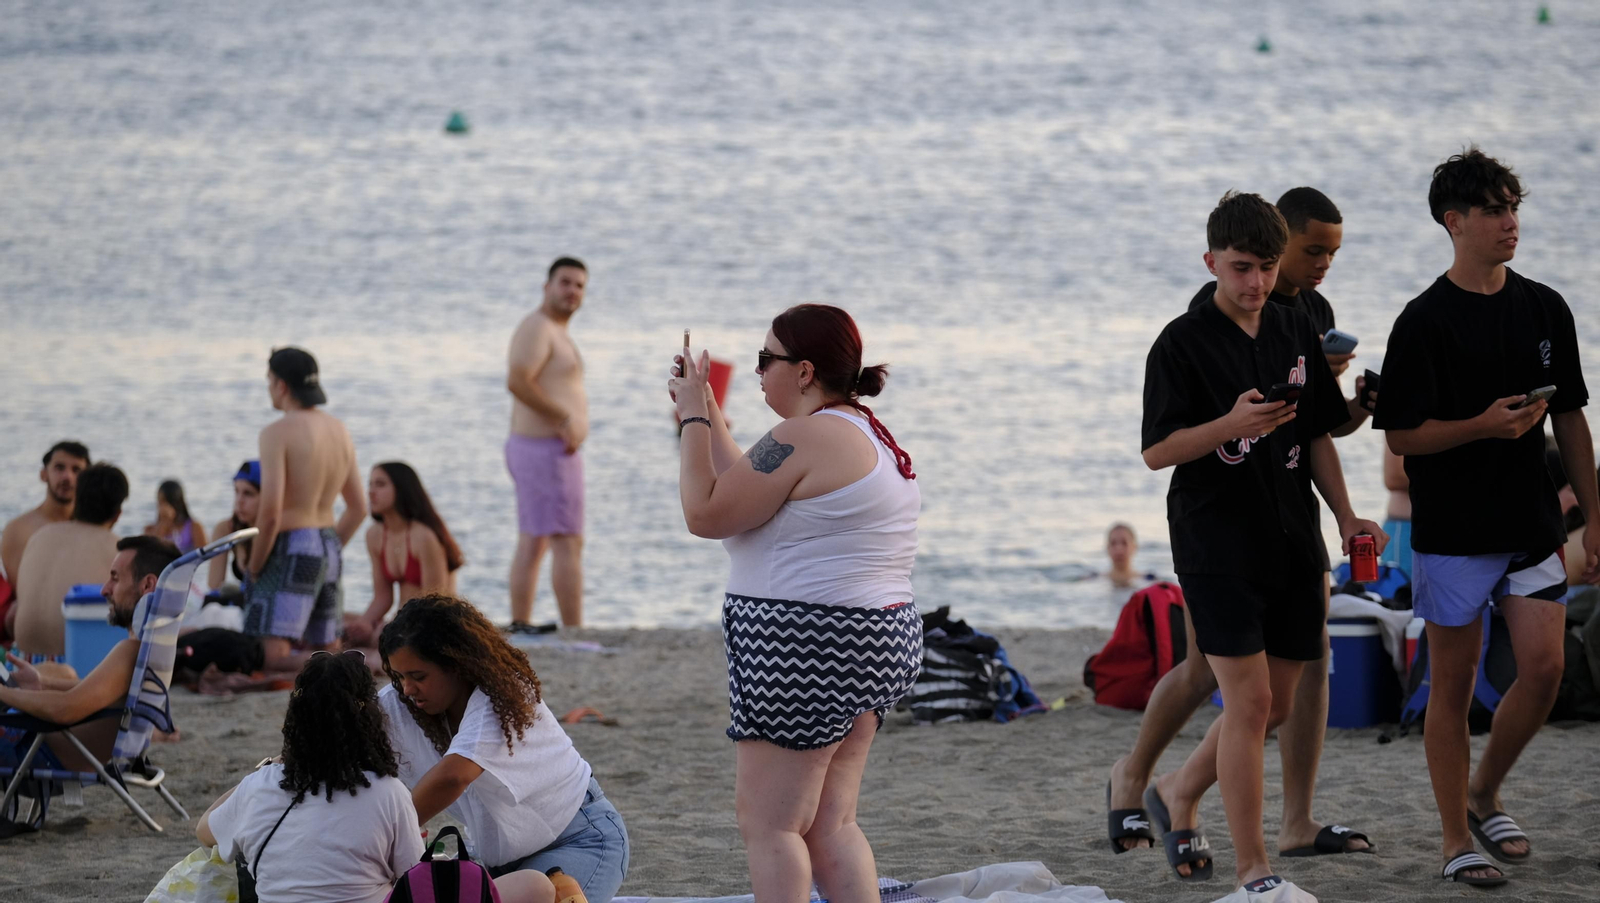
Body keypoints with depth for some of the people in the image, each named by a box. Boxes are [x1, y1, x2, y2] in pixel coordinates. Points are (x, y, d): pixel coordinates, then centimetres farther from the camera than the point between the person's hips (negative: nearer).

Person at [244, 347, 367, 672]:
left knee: (273, 657, -14)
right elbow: (358, 508, 17)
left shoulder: (278, 433, -13)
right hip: (328, 547, 8)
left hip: (290, 550, -8)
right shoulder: (340, 431, 11)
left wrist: (254, 568, -9)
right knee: (327, 651, 17)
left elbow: (270, 511, -20)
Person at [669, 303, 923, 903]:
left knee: (769, 825, -5)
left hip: (808, 646, -10)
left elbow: (706, 514, -13)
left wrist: (694, 417, -3)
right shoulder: (871, 434, 15)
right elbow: (749, 489, 21)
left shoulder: (804, 438, -16)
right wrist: (707, 416, 23)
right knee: (831, 825, 13)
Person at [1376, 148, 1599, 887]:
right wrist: (1485, 424, -22)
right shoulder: (1426, 321, -8)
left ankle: (1484, 796, 18)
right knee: (1454, 684, 2)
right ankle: (1457, 842, 9)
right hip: (1452, 531, -4)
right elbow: (1401, 436, -8)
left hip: (1532, 526, 4)